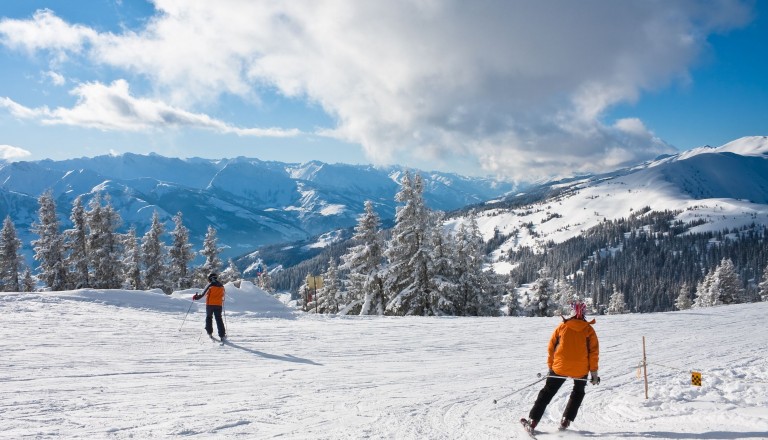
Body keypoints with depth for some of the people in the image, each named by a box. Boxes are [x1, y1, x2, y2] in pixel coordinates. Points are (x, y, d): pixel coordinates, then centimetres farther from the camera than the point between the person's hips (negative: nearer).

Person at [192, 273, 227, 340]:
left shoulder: (210, 285, -6)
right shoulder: (221, 286, 7)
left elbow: (203, 294, -5)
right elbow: (222, 297, 16)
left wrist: (196, 297, 10)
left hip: (210, 304, -3)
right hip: (218, 305, 3)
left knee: (209, 317, 18)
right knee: (219, 319, 4)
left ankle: (210, 332, 14)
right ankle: (222, 335, -4)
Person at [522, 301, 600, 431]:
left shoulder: (562, 326, 2)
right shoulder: (588, 329, 0)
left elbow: (551, 347, 3)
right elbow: (593, 351, -3)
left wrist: (550, 367, 12)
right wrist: (594, 372, 2)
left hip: (560, 367, 0)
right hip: (581, 369, 0)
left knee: (547, 392, 12)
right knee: (578, 392, 26)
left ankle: (533, 421, 5)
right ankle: (566, 420, 15)